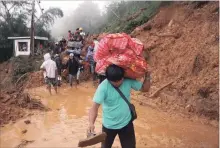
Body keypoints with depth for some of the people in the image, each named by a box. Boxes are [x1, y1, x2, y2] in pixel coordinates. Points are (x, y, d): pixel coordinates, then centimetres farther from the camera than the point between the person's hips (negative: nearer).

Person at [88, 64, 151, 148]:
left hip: (126, 123, 2)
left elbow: (145, 88, -2)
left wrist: (147, 76, -18)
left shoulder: (128, 81, -15)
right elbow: (95, 106, -31)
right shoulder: (103, 87, -26)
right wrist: (91, 123, -45)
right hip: (109, 125, -2)